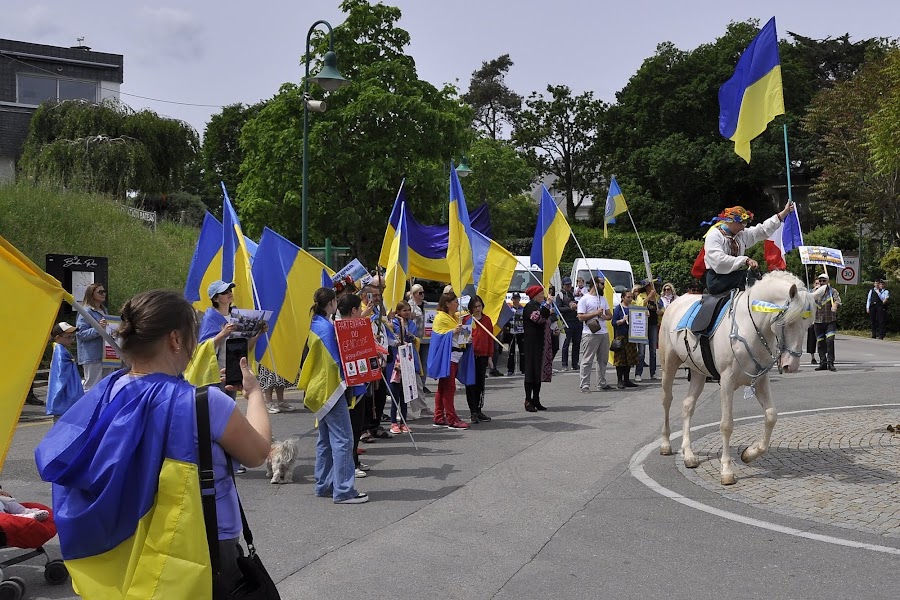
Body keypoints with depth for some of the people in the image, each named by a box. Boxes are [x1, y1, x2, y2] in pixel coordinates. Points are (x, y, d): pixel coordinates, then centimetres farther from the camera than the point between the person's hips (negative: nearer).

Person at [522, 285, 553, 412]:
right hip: (532, 344, -9)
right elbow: (538, 319, -28)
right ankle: (528, 401, -4)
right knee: (531, 370, -7)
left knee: (539, 371, 10)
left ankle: (536, 400, 15)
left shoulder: (539, 306, 19)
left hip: (541, 344, 9)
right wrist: (547, 305, -23)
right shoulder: (530, 306, -11)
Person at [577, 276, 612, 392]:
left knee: (603, 360, 11)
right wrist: (595, 313, -14)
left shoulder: (603, 299, 19)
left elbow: (610, 315, 18)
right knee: (587, 361, -6)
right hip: (590, 334, -7)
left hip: (604, 333, 7)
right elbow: (581, 317, -11)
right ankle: (585, 385, -4)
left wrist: (604, 316, -5)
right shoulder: (584, 299, -4)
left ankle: (602, 383, 20)